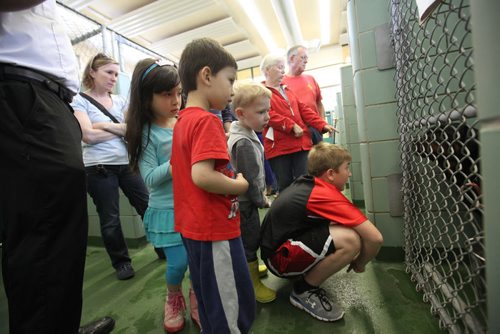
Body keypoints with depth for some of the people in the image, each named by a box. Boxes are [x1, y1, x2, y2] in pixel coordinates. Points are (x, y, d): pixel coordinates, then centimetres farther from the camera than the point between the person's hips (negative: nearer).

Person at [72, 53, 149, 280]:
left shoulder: (119, 100, 12)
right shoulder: (79, 101, 0)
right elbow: (89, 136, -13)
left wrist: (106, 125, -11)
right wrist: (122, 129, -6)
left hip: (127, 163, 4)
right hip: (99, 168, -3)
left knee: (147, 206, 7)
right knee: (110, 219, 6)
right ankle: (121, 262, 25)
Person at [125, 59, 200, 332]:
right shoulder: (146, 133, -9)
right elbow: (150, 177, -15)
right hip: (167, 210, -3)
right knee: (179, 262, 2)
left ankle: (196, 297, 38)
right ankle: (173, 299, 37)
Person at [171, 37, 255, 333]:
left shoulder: (182, 121, 10)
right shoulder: (207, 120, -19)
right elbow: (202, 175, -29)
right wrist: (239, 185, -14)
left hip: (193, 226, 10)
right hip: (215, 228, -10)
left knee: (211, 305, 26)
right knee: (237, 310, 11)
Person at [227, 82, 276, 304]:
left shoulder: (246, 133, 7)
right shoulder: (244, 143, -26)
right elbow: (249, 179, -24)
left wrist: (261, 194, 17)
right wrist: (262, 201, -10)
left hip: (248, 200, 10)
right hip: (245, 203, -10)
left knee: (250, 239, 25)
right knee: (250, 241, 6)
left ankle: (251, 268, 47)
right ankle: (253, 285, 25)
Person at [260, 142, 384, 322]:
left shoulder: (305, 183, 4)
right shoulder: (328, 195, -21)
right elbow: (375, 238, -21)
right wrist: (359, 264, -1)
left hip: (277, 242, 9)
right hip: (279, 256, -9)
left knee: (341, 228, 13)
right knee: (350, 240, -24)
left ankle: (307, 274, 18)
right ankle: (304, 291, -4)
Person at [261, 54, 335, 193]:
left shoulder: (287, 91, 25)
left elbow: (303, 110, 20)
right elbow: (269, 115, -13)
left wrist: (322, 125, 9)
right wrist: (292, 126, -17)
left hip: (301, 143, 6)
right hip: (279, 147, -6)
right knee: (285, 186, 2)